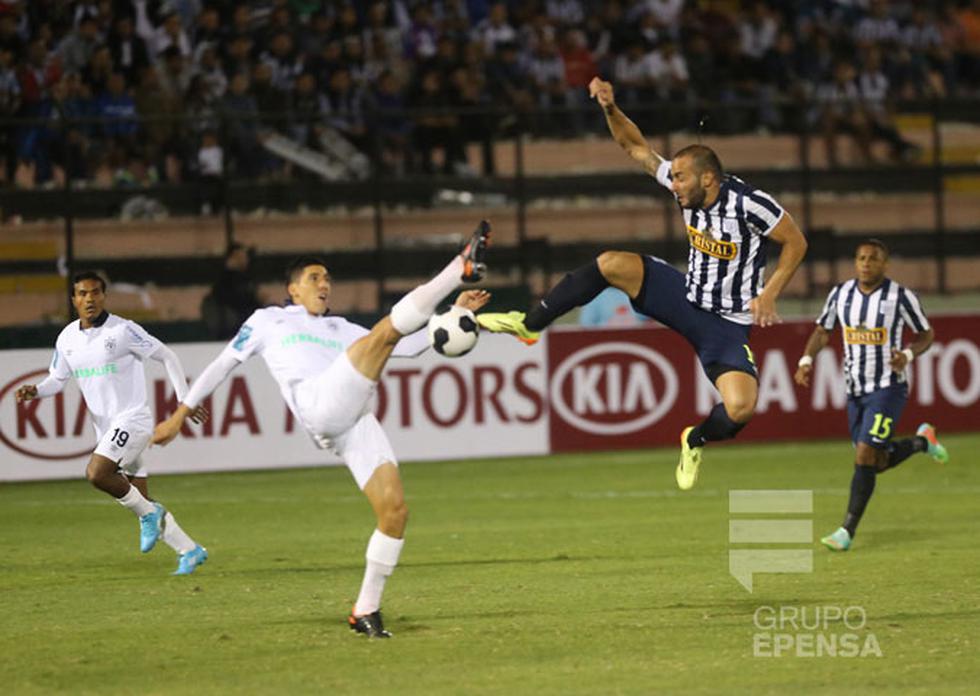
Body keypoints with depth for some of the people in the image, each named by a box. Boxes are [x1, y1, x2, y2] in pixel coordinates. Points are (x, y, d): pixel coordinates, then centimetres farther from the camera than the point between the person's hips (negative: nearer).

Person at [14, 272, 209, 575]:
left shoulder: (123, 330, -12)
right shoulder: (67, 338, 6)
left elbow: (167, 356, -5)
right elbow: (57, 379, 16)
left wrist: (185, 399, -6)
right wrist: (35, 391, -6)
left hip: (131, 419, -7)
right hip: (105, 429, 7)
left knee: (96, 473, -27)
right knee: (140, 500, 8)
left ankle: (148, 513, -6)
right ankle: (190, 551, 19)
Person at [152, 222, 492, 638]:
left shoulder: (339, 329, 36)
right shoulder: (269, 321, 26)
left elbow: (408, 346, 31)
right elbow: (222, 366, 29)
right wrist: (180, 416, 26)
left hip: (355, 423, 6)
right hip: (318, 405, -6)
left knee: (394, 510, -10)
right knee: (386, 329, -21)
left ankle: (366, 611, 0)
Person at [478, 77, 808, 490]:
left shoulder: (749, 204, -24)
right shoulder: (686, 187, -7)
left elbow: (796, 242, -13)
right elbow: (635, 147, 1)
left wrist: (769, 295, -20)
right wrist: (610, 109, -16)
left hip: (727, 324, -5)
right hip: (687, 297, 5)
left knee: (741, 407, -27)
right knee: (612, 264, -16)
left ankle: (696, 441, 10)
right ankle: (527, 326, -5)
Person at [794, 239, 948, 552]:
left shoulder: (901, 296, -9)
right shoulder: (840, 294, 3)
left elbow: (926, 334, 1)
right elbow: (822, 331, 14)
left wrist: (908, 355, -19)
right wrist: (806, 360, -4)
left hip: (888, 388, -5)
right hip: (855, 391, 5)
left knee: (865, 457, -15)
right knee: (878, 463, 11)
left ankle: (848, 531, -10)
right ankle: (922, 441, 40)